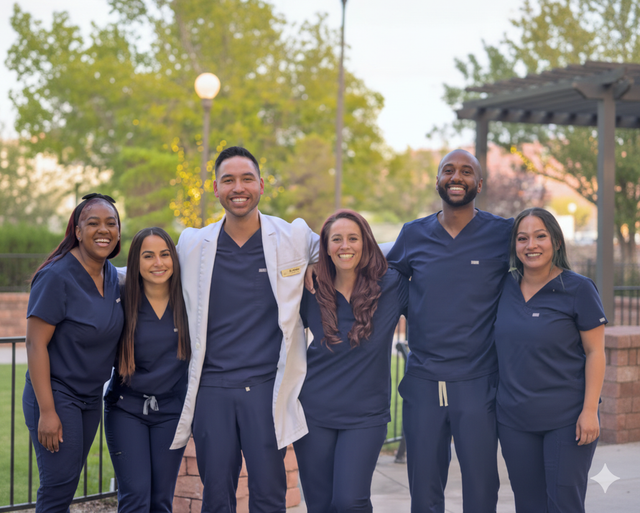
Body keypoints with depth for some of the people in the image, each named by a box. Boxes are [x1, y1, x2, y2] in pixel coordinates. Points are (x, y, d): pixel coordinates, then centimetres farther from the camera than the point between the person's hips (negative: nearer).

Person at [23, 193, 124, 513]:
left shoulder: (112, 275, 4)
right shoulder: (57, 277, -18)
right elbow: (35, 344, -19)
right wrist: (46, 411, -21)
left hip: (91, 397, 7)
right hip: (56, 395, -7)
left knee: (67, 480, 14)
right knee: (59, 487, -6)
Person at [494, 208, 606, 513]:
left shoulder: (578, 289, -7)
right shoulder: (504, 288, 6)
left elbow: (595, 352, -6)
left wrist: (590, 410, -13)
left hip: (567, 418, -4)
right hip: (514, 419, 4)